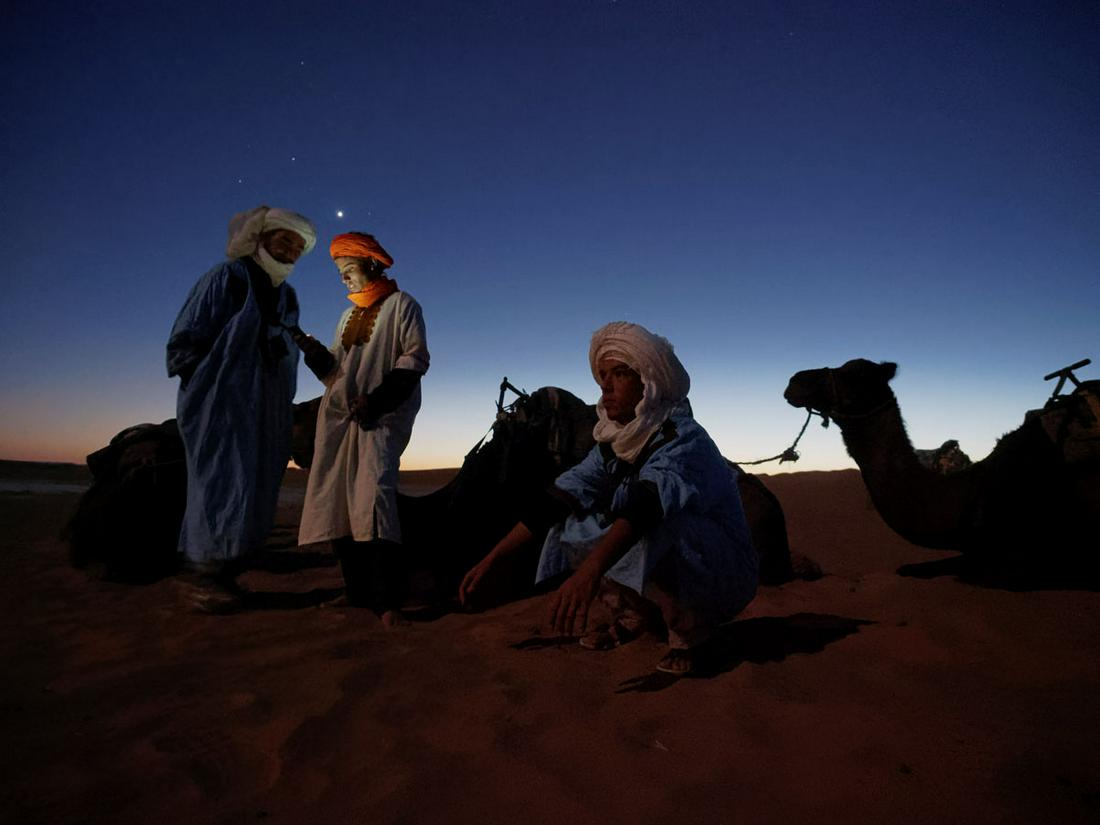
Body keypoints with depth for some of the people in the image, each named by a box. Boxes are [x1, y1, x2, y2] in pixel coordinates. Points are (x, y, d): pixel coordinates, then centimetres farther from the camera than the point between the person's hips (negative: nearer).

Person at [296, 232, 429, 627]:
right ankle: (357, 592, 5)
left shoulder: (401, 305, 4)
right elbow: (335, 370, 19)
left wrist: (377, 399, -17)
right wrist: (312, 350, -1)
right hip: (339, 416, 7)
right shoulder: (348, 316, 24)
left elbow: (415, 358, -8)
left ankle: (387, 600, -20)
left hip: (381, 417, -7)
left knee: (373, 493, -21)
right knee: (338, 502, -1)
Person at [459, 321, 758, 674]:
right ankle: (634, 615, 10)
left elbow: (646, 506, -43)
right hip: (664, 565, 6)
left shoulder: (684, 439, -24)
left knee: (659, 530, -37)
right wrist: (490, 561, -15)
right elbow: (555, 501, -9)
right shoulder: (614, 443, -3)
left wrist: (589, 571, -57)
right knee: (571, 527, -6)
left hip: (724, 575, -6)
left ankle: (687, 635, -10)